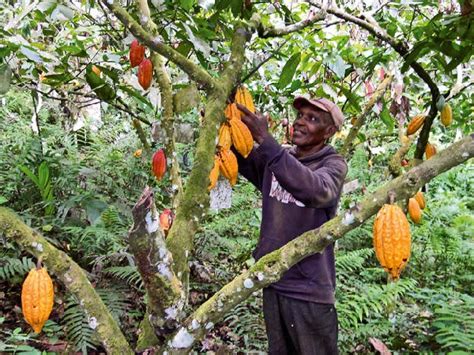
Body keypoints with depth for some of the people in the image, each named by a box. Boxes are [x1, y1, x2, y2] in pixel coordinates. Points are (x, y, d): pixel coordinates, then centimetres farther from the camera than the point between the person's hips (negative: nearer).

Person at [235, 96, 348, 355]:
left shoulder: (333, 164, -11)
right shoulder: (277, 158, 7)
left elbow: (316, 191, -32)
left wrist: (265, 140, -38)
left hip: (309, 288, -5)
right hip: (272, 280, 5)